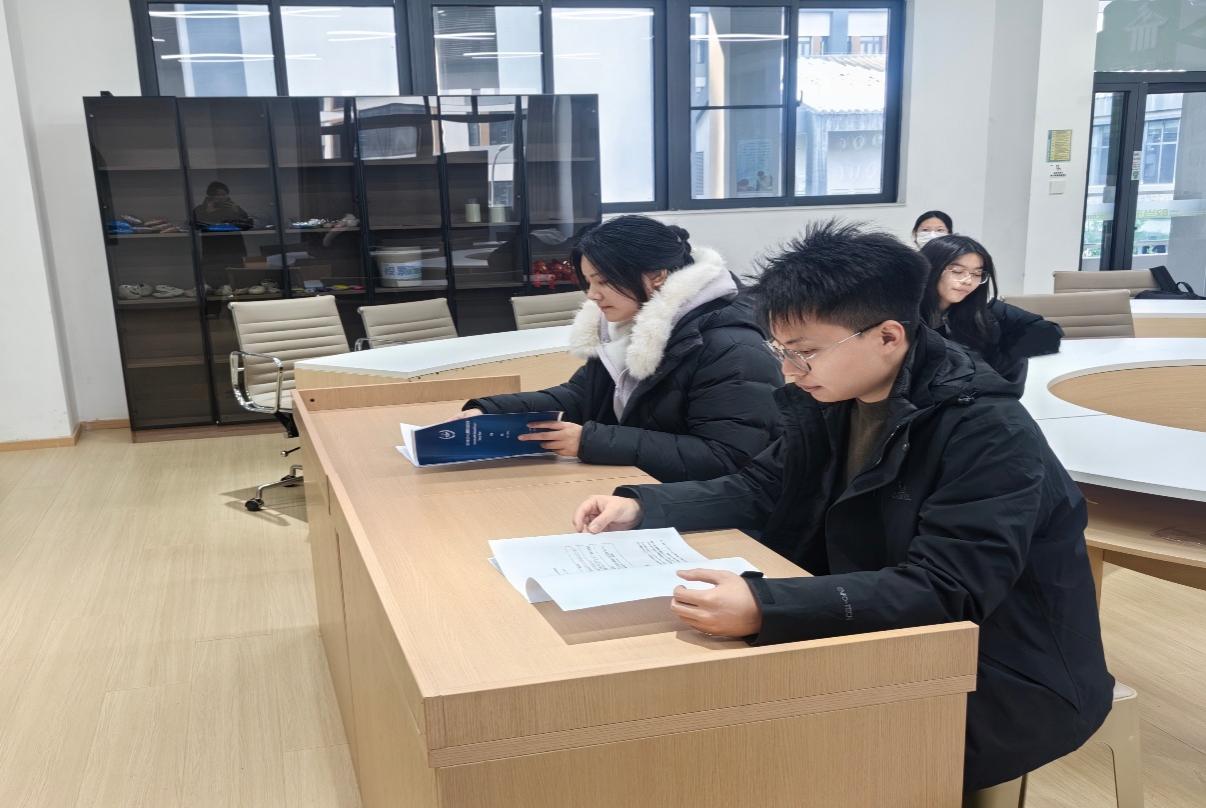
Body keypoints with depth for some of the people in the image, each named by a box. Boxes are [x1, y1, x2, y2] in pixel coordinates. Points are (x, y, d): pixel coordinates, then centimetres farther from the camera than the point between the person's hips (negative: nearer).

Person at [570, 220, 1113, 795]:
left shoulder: (988, 434, -25)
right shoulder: (831, 401, -1)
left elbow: (945, 590, -33)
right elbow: (760, 492, 8)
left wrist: (764, 609, -44)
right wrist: (640, 507, -7)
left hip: (1005, 683, -7)